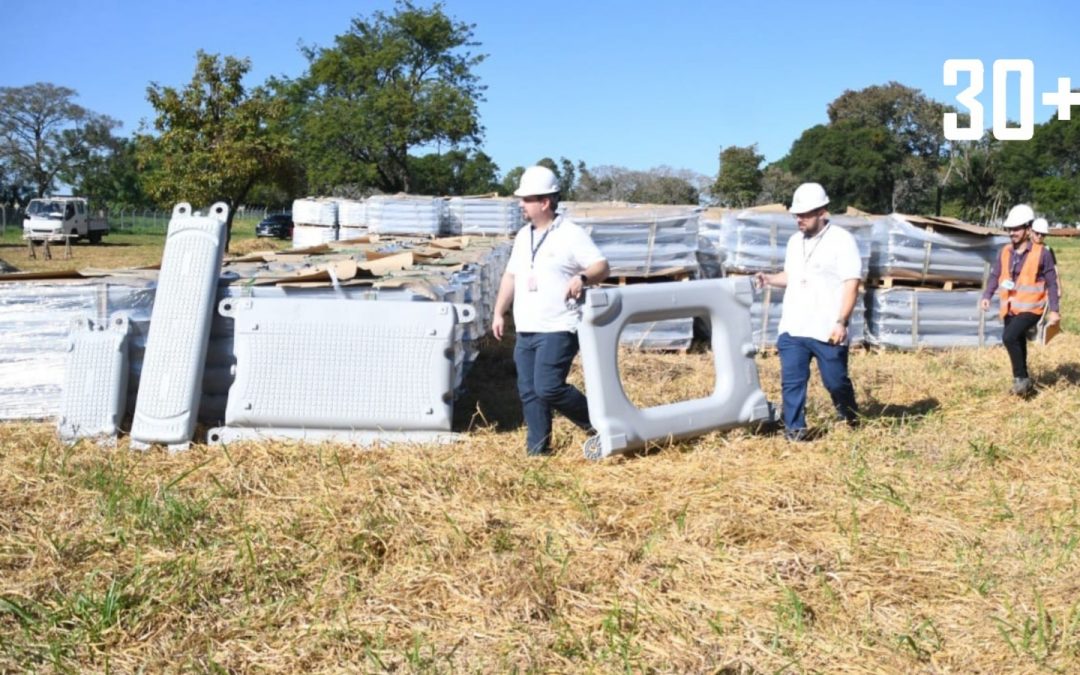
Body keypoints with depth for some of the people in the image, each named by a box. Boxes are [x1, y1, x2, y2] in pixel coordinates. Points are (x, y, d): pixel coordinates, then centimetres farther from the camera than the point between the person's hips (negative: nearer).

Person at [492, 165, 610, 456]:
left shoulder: (571, 234, -8)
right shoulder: (523, 236, 15)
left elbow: (602, 266, -12)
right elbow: (511, 275, 21)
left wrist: (583, 278, -33)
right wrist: (499, 312, 15)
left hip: (558, 330, -8)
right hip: (525, 330, 8)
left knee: (548, 388, -15)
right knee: (529, 392, 7)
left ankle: (597, 422, 8)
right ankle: (537, 450, 16)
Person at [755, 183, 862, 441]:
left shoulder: (842, 240, -7)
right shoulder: (795, 241, 14)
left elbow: (851, 284, -11)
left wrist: (841, 322, -19)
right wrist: (769, 279, 5)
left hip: (827, 331, -5)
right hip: (792, 328, 5)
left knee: (836, 381, 7)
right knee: (792, 382, 2)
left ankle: (852, 421, 32)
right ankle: (794, 429, 11)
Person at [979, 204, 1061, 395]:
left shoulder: (1041, 253, -9)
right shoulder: (1005, 251, 4)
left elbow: (1051, 283, -5)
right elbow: (995, 276, 5)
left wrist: (1054, 310, -8)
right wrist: (987, 296, -12)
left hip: (1030, 308, -6)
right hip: (1010, 308, 6)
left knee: (1009, 337, -25)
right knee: (1017, 345, 16)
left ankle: (1022, 378, -9)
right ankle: (1023, 382, 32)